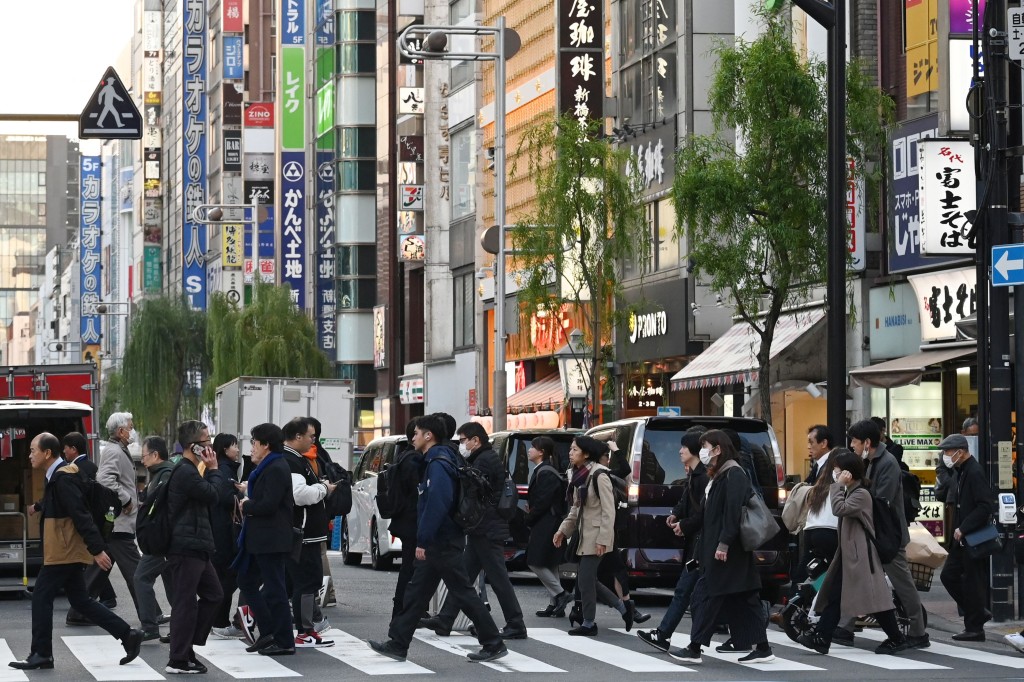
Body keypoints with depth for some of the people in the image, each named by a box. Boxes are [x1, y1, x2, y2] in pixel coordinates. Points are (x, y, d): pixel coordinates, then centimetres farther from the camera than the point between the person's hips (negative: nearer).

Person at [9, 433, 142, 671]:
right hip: (66, 551, 10)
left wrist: (96, 549, -24)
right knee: (81, 601, 11)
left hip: (63, 552, -10)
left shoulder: (63, 478, -18)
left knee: (41, 597, -4)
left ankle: (41, 654, 2)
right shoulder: (57, 476, 14)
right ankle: (128, 636, 12)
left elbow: (81, 516, -22)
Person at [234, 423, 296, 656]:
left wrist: (247, 505, -9)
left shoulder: (276, 470, -17)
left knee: (274, 589, -5)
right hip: (259, 539, 11)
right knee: (247, 581, 16)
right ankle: (268, 632, 19)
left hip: (271, 541, -11)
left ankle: (284, 642, 0)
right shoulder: (266, 468, 16)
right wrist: (248, 491, 9)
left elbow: (268, 505, -24)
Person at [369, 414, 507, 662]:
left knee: (463, 593, -5)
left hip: (443, 543, -10)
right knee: (416, 592, 11)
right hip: (437, 543, 10)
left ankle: (493, 644, -1)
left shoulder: (438, 465, -17)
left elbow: (437, 505, -26)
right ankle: (397, 644, 15)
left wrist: (423, 541, -25)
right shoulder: (433, 462, 15)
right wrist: (424, 541, 19)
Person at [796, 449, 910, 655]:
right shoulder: (851, 492, 17)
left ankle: (897, 639, -1)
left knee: (874, 598, -8)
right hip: (848, 553, 10)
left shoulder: (861, 494, -14)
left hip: (860, 555, -10)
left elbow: (839, 509, -25)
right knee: (834, 595, 6)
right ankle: (820, 638, 4)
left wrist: (838, 485, -19)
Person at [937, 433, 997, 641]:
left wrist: (963, 528, -22)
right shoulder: (959, 472, 13)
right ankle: (978, 613, 22)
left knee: (973, 580, -3)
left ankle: (974, 628, 5)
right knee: (948, 576, 11)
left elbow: (986, 506, -23)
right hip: (962, 538, 10)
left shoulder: (974, 473, -17)